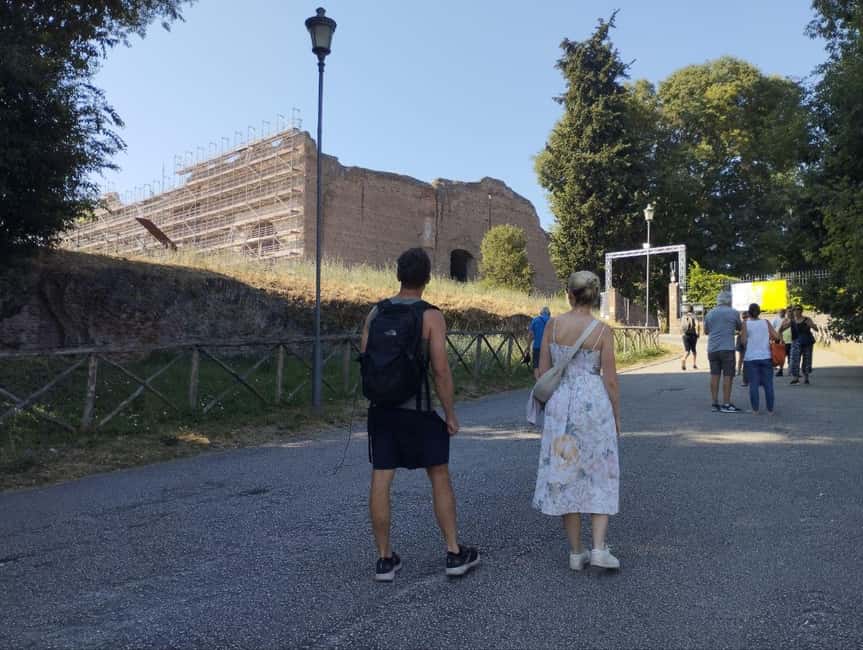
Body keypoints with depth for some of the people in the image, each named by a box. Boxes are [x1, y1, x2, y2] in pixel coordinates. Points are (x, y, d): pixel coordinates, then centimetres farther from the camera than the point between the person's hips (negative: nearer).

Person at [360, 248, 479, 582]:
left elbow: (364, 362, 4)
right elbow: (441, 369, -15)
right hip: (417, 410, -4)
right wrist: (450, 414, -6)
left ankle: (385, 559, 16)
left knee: (380, 480, 7)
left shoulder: (375, 312, 3)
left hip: (380, 410, 4)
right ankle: (455, 553, 18)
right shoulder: (431, 316, -11)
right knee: (440, 478, 10)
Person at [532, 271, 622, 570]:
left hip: (561, 403, 2)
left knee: (565, 477, 10)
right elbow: (610, 379, -5)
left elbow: (543, 371, 1)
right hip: (594, 403, -1)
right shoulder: (603, 330, -7)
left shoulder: (553, 324, -3)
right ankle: (599, 548, 2)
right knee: (600, 476, 12)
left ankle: (576, 552, 16)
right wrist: (617, 416, 7)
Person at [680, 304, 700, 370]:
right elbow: (697, 324, -19)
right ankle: (694, 365, 22)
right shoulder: (693, 316, -3)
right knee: (693, 350, 17)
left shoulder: (684, 316, 7)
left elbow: (681, 327, 9)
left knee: (687, 350, -1)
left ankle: (683, 360, -32)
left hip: (685, 335, 2)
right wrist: (697, 333, -7)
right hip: (693, 335, -2)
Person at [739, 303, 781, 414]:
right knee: (768, 384, 6)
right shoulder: (765, 322, 5)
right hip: (766, 357, 2)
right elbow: (776, 337, -2)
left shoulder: (746, 323, -1)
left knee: (753, 384, 2)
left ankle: (755, 409, 2)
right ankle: (770, 410, 9)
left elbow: (744, 340, -8)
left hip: (751, 358, -2)